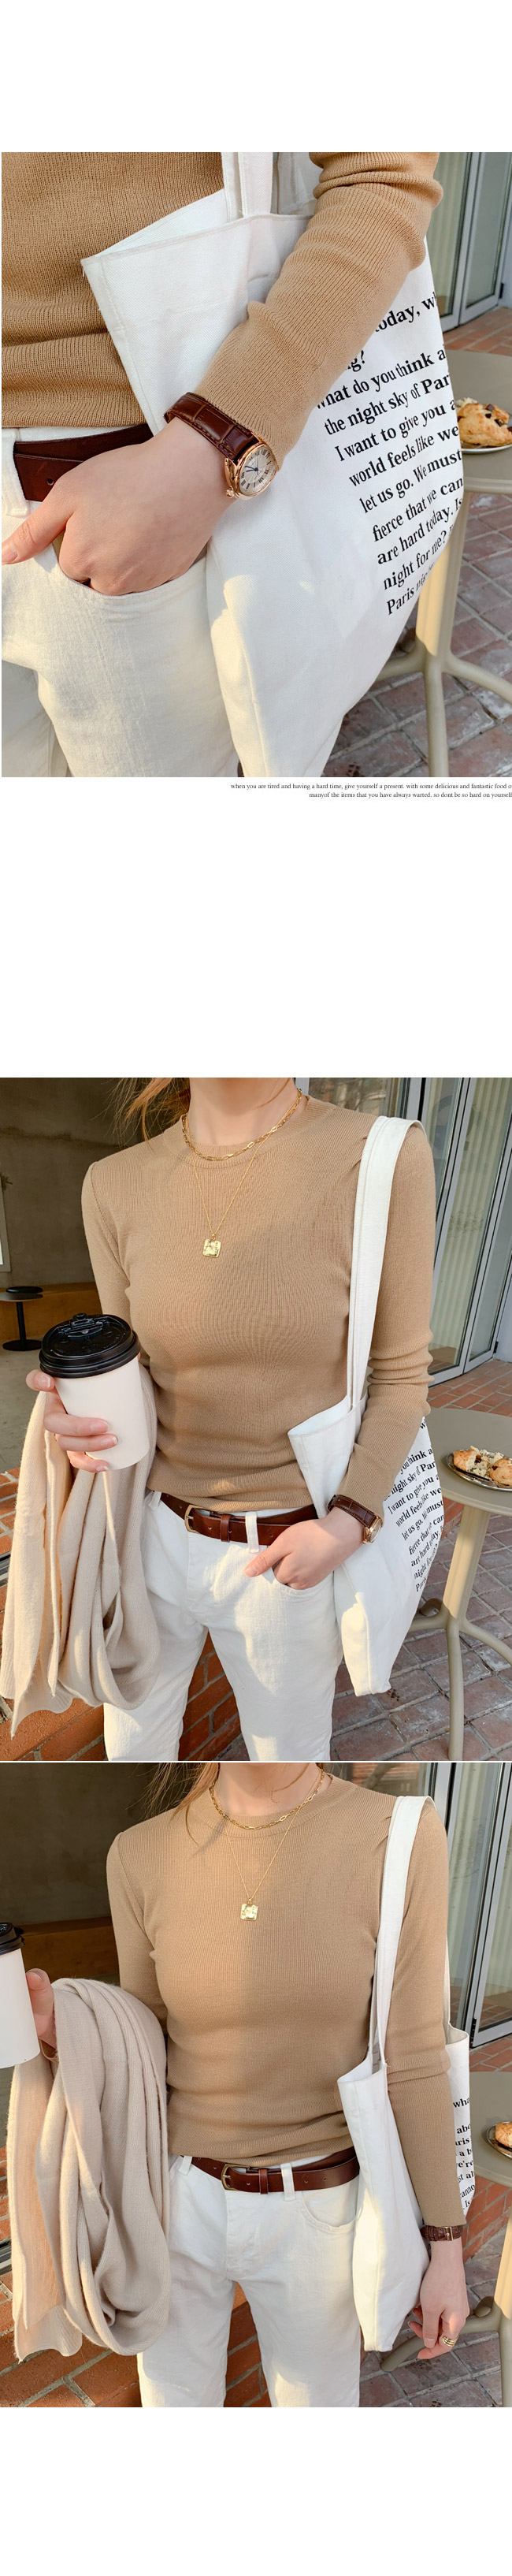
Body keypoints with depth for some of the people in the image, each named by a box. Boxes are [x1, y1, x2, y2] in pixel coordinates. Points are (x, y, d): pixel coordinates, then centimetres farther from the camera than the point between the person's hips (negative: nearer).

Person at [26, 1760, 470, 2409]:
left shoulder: (398, 1836, -18)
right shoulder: (143, 1856, -12)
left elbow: (411, 2059, -11)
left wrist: (447, 2248, -6)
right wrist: (59, 2032, -20)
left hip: (315, 2211, -1)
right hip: (178, 2201, 1)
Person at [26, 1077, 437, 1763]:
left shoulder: (384, 1157, -20)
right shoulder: (118, 1186, -9)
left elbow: (401, 1373, -8)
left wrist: (350, 1524, -20)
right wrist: (83, 1421, -20)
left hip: (287, 1555, -3)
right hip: (155, 1534, 3)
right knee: (133, 1739, 24)